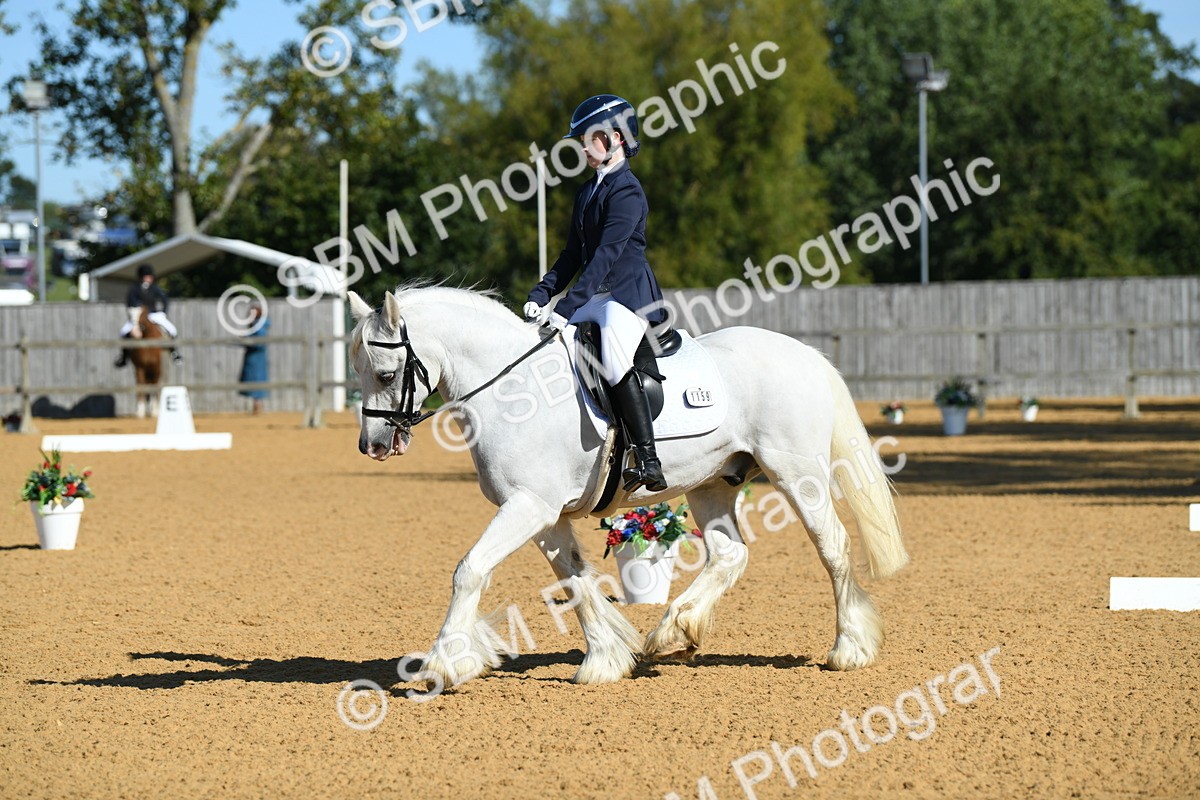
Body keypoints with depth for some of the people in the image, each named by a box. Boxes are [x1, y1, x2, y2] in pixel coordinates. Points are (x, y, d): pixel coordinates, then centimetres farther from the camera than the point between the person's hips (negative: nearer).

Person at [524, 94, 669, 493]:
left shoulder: (626, 191, -11)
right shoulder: (588, 192, 17)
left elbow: (606, 255, -20)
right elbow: (573, 255, 19)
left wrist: (568, 306, -26)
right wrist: (541, 295, 5)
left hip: (629, 294, -10)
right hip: (595, 297, 10)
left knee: (613, 358, -32)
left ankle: (648, 460, -33)